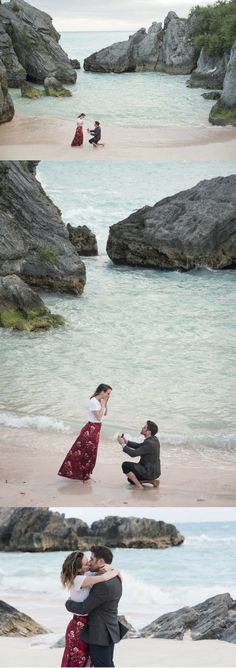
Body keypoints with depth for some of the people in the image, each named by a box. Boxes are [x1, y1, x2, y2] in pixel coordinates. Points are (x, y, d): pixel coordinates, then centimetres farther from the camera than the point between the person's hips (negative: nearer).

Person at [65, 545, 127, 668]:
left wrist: (68, 603, -2)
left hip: (100, 636, -10)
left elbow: (83, 609, -19)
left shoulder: (103, 585, -26)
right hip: (110, 632, 10)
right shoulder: (115, 579, 4)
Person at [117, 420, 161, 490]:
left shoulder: (149, 443, -27)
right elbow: (138, 446, 13)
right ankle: (153, 481, 13)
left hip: (149, 472, -10)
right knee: (131, 479, 27)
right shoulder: (154, 439, 3)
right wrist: (126, 441, 3)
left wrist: (123, 444, -13)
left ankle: (139, 485, -9)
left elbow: (133, 453, -25)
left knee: (125, 465, -15)